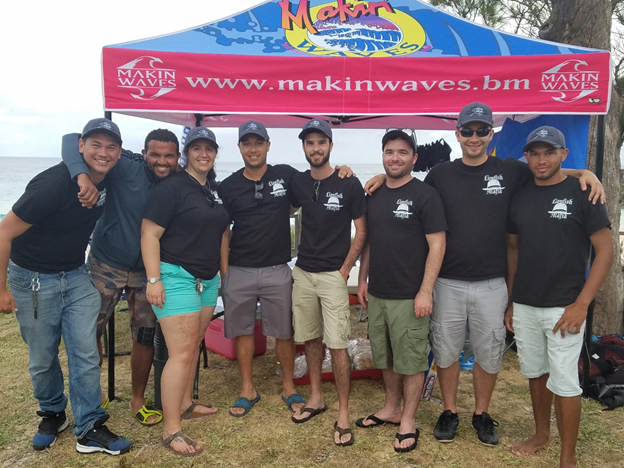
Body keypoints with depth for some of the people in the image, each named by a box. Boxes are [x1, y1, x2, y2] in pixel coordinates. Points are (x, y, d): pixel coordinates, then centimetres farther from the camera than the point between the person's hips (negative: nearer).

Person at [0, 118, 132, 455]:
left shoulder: (108, 181, -6)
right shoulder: (53, 184, -25)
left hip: (76, 276, 5)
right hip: (32, 279, -4)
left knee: (86, 354, 1)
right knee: (43, 359, 8)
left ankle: (90, 430, 13)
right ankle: (52, 414, 34)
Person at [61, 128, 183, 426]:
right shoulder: (126, 167, -19)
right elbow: (72, 140, -24)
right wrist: (83, 176, -44)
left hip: (147, 272, 3)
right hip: (107, 264, -2)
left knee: (145, 335, 8)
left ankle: (138, 400, 27)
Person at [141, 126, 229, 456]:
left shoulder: (215, 191, 13)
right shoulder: (172, 187, -10)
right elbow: (149, 234, -14)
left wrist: (224, 271, 16)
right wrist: (154, 279, -19)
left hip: (208, 280, 8)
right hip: (177, 277, -7)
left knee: (194, 346, 15)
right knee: (182, 352, -9)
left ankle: (185, 405, 31)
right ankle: (171, 430, 0)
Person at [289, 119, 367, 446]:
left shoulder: (349, 184, -6)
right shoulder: (298, 183, 5)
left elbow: (361, 232, -3)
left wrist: (345, 270, -7)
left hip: (333, 275, -4)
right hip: (302, 273, 5)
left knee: (337, 344, -5)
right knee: (310, 339, 13)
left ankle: (343, 413, 7)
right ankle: (316, 398, 29)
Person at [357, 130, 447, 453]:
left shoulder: (425, 195, -9)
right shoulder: (374, 195, 9)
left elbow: (437, 245, -12)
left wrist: (425, 291, -16)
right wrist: (363, 279, 12)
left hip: (409, 296, -6)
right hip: (377, 294, 6)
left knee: (410, 360, 6)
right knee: (385, 357, 18)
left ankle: (408, 421, 21)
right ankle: (391, 410, 35)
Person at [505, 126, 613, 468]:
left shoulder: (581, 193, -7)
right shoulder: (520, 197, 7)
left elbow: (606, 250, -7)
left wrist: (581, 304, -14)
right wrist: (510, 301, 11)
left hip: (563, 308, -5)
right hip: (524, 306, 5)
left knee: (564, 383, 1)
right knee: (535, 374, 17)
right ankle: (541, 435, 37)